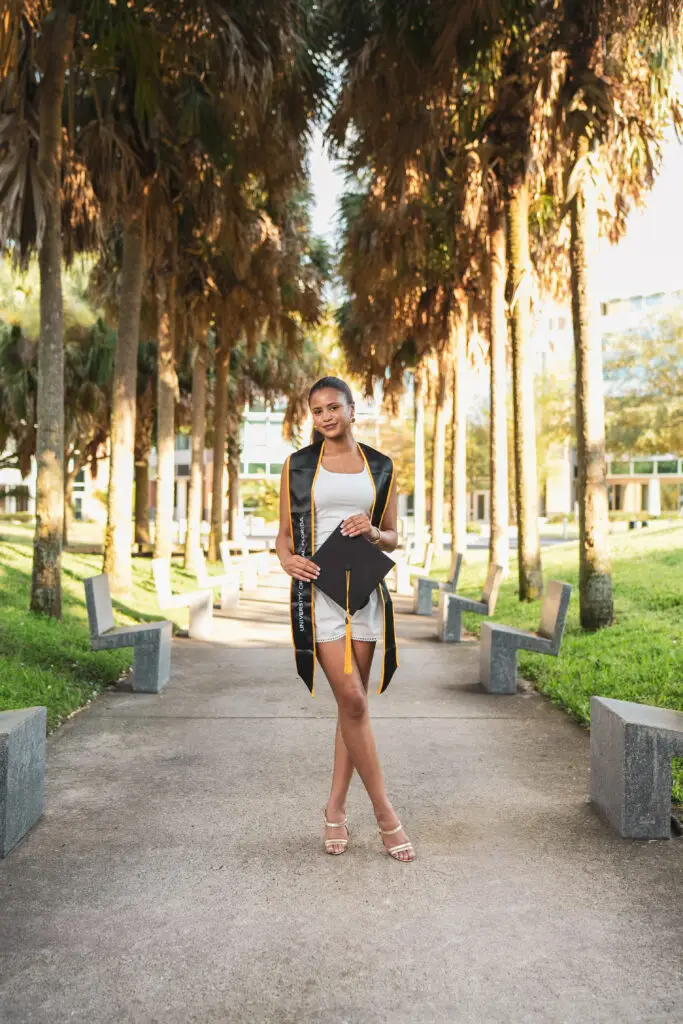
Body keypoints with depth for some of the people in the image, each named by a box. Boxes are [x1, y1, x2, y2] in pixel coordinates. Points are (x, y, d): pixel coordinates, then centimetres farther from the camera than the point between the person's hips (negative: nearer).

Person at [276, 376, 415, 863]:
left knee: (354, 701, 6)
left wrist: (372, 532, -8)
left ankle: (337, 807, 20)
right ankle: (384, 810, 3)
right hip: (317, 587, -2)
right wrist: (288, 561, -13)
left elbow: (393, 538, 13)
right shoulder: (298, 466, 6)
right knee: (352, 699, -10)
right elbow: (284, 534, 8)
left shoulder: (380, 467, 10)